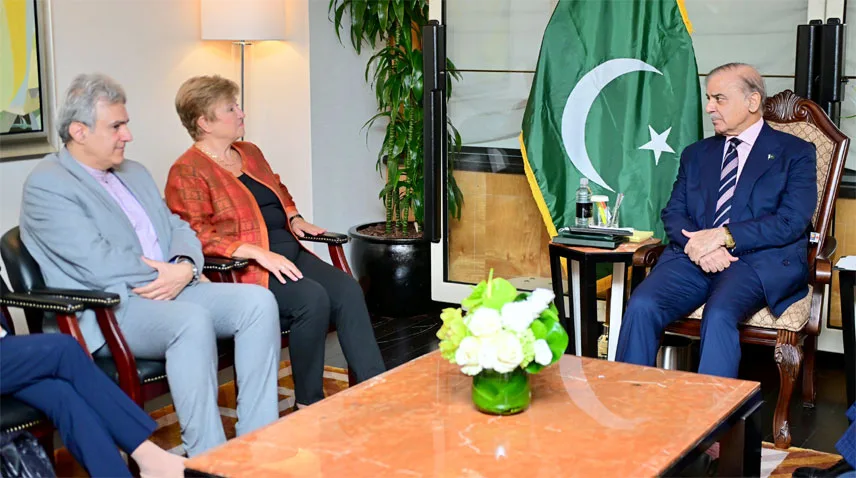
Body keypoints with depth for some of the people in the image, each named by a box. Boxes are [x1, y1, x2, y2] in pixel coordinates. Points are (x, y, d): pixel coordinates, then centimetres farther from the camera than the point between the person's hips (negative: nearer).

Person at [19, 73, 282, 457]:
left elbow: (178, 228, 18)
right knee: (192, 320, -37)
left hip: (173, 293, 8)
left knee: (257, 300, -17)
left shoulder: (134, 173, 22)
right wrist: (165, 275, -7)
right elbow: (99, 265, -16)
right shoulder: (46, 186, -5)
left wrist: (185, 268, -6)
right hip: (109, 310, -8)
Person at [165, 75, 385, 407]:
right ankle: (309, 403, -17)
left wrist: (294, 218, 12)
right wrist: (259, 252, -24)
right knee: (313, 298, -30)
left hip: (288, 254, 8)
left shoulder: (250, 153, 19)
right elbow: (196, 236, -17)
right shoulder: (187, 173, -6)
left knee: (348, 290, -18)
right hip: (243, 269, -7)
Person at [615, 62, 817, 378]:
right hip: (692, 257, 4)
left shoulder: (795, 153, 9)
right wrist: (698, 246, -9)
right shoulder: (696, 154, 24)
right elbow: (673, 214, 14)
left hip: (760, 261, -4)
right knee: (642, 305, -25)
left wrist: (724, 236, -15)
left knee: (719, 315, -35)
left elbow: (792, 221, -4)